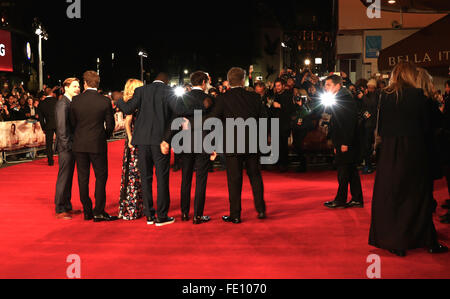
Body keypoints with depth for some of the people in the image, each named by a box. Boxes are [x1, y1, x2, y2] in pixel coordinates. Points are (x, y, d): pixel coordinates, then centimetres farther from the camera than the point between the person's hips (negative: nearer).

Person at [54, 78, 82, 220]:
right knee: (63, 178, -4)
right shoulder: (62, 104, -13)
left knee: (68, 178, 15)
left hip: (71, 147, 9)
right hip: (65, 147, -9)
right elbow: (61, 128, -18)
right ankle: (60, 210, 4)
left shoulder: (71, 102, 16)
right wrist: (67, 146, -18)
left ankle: (67, 207, 23)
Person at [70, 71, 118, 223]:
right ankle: (98, 212, 4)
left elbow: (73, 122, 4)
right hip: (98, 144, -2)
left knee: (83, 178, 10)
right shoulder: (105, 101, -8)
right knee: (101, 177, 6)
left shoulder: (76, 100, -4)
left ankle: (87, 211, 16)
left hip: (79, 144, 2)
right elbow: (110, 124, -3)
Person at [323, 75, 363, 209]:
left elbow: (349, 122, -22)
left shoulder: (345, 98, -14)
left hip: (347, 143, -10)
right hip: (343, 143, 10)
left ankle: (340, 200, 4)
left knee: (344, 171, -3)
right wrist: (336, 144, 18)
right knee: (351, 170, 11)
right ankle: (357, 199, 16)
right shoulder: (338, 98, 18)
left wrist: (345, 143, -24)